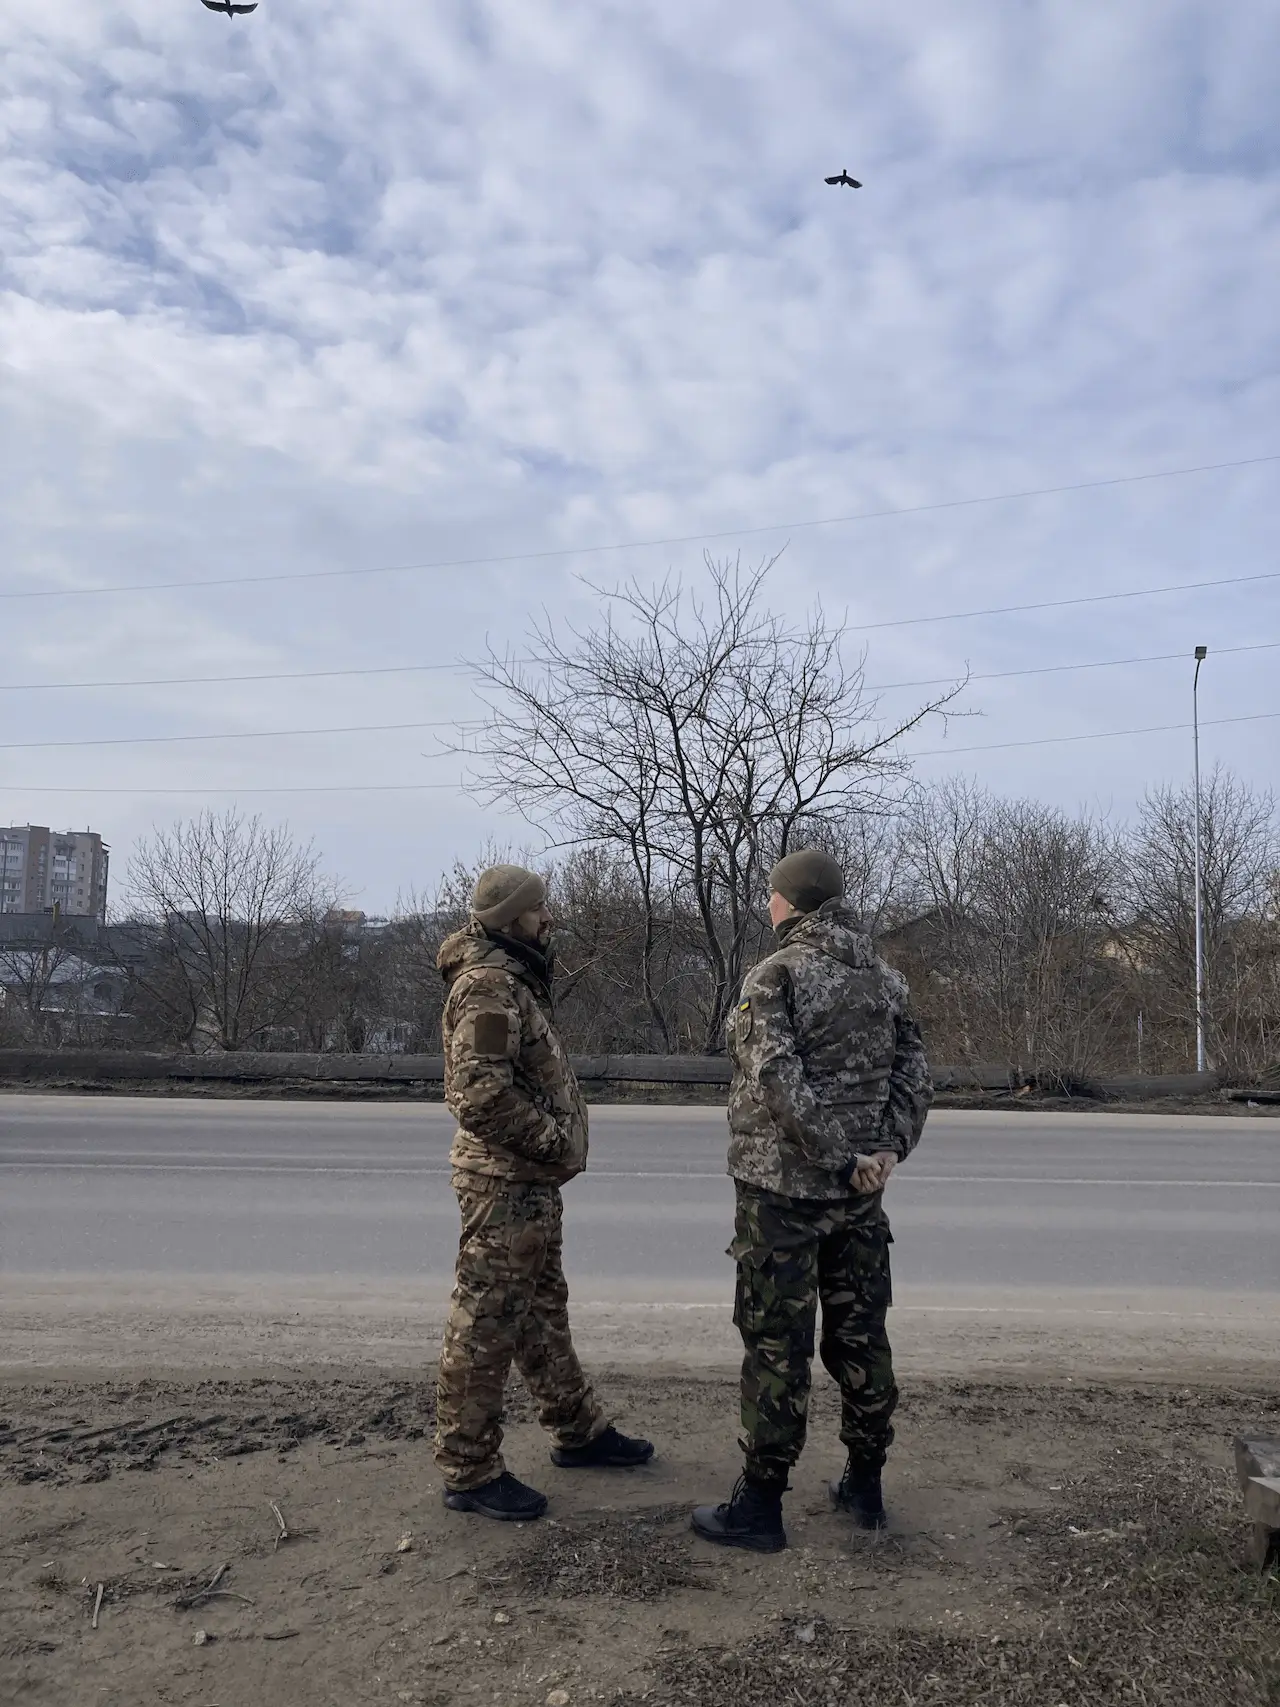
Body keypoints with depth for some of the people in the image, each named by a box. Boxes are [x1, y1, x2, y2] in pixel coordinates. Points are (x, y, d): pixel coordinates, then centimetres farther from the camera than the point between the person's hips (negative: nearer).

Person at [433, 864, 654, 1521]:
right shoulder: (489, 983, -19)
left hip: (531, 1181, 11)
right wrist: (552, 1139, -19)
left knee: (542, 1311, 21)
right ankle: (469, 1473, 11)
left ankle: (577, 1431, 35)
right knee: (485, 1326, 0)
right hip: (505, 1183, -11)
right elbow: (480, 1092, -28)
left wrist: (554, 1144, 12)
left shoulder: (515, 978, 14)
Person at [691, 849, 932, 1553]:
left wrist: (839, 1158, -16)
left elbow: (781, 1080, -22)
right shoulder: (885, 978, 8)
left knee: (776, 1343, 1)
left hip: (782, 1186, -6)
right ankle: (866, 1486, 26)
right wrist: (888, 1147, -3)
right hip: (859, 1192, 7)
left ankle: (760, 1505, 10)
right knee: (860, 1333, 15)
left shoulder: (775, 977, -13)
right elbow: (914, 1071, 4)